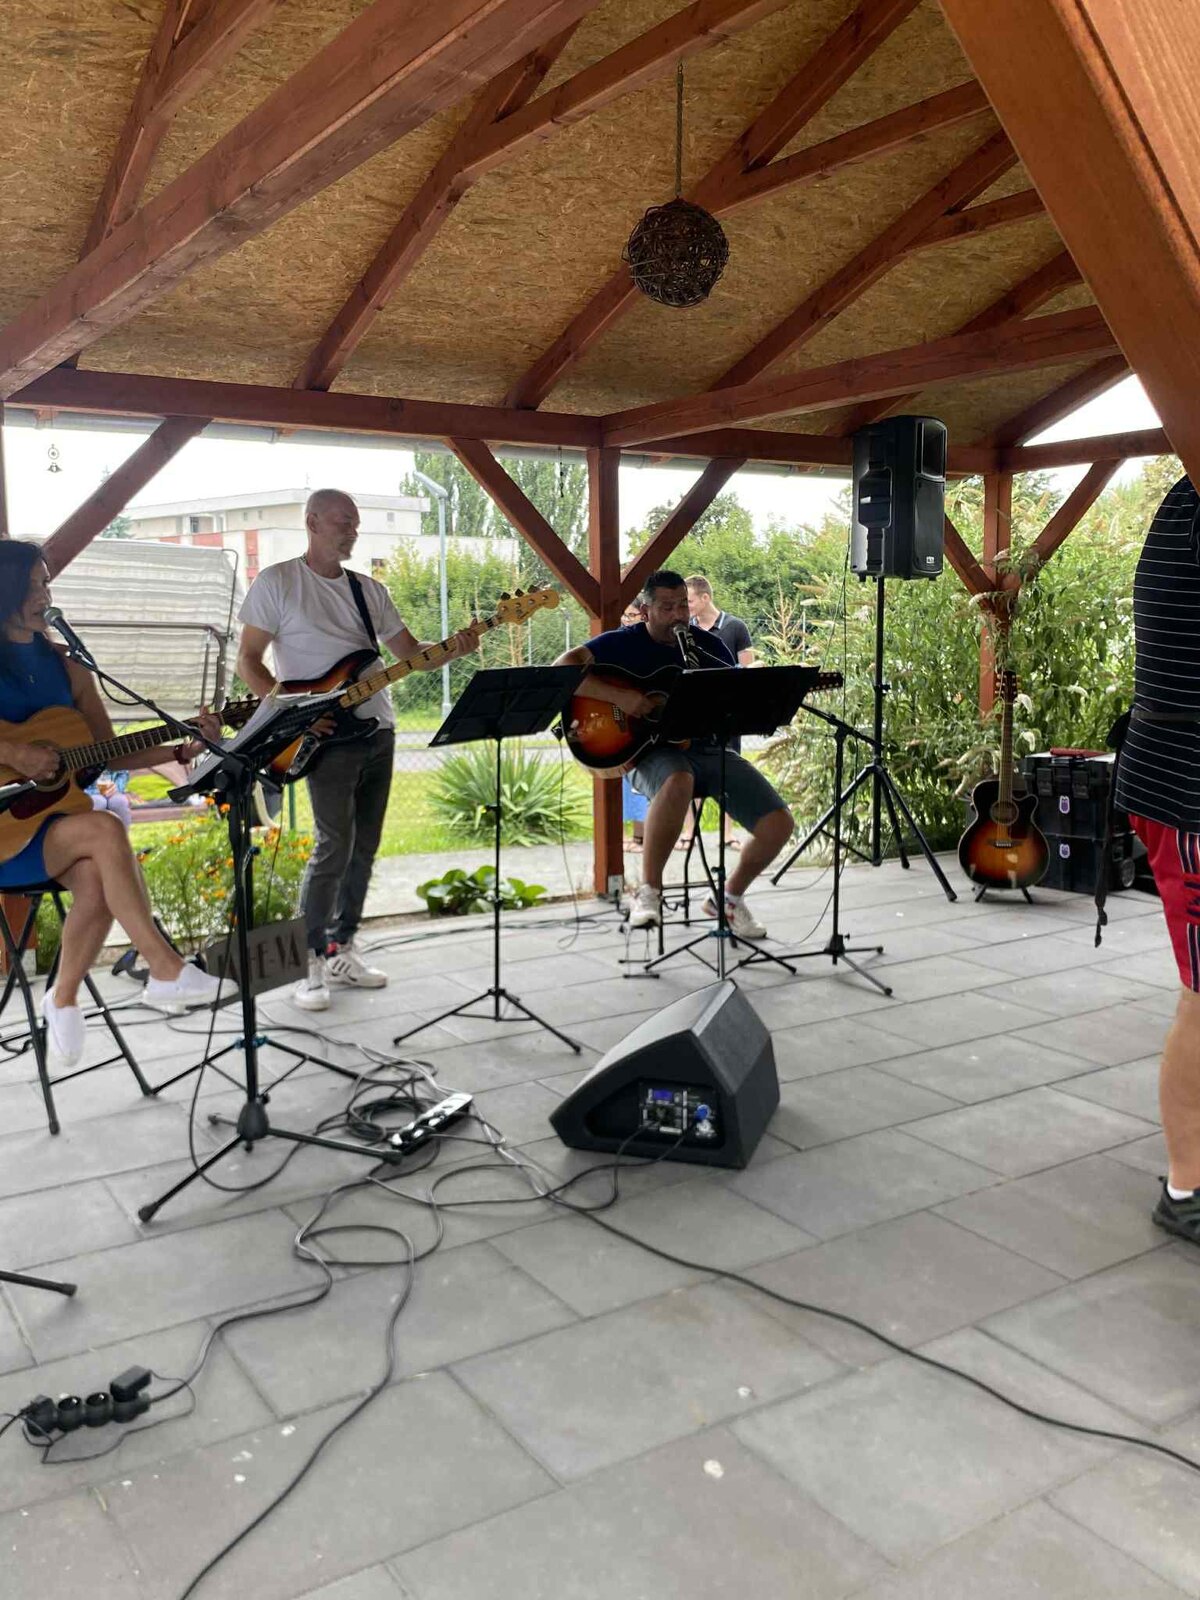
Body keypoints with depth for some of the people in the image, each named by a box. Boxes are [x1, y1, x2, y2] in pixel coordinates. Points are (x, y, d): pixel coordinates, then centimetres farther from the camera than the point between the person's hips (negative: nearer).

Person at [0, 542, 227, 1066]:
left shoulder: (65, 668, 11)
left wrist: (183, 750, -1)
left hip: (51, 815, 5)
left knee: (97, 876, -26)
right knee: (105, 830, -28)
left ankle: (63, 997, -4)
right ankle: (166, 971, -23)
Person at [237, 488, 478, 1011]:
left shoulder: (370, 590, 14)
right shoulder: (277, 582, -2)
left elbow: (413, 655, 12)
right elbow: (247, 660, -4)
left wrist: (452, 649, -8)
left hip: (378, 733, 7)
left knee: (363, 848, 10)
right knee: (334, 847, -13)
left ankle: (340, 952, 22)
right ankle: (307, 962, -1)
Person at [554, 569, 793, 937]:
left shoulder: (709, 645, 12)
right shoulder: (625, 643, -1)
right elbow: (563, 667, -14)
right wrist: (617, 695, -24)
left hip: (709, 748, 5)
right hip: (655, 751, -5)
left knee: (778, 824, -11)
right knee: (678, 783, -43)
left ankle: (730, 897, 18)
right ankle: (649, 891, -22)